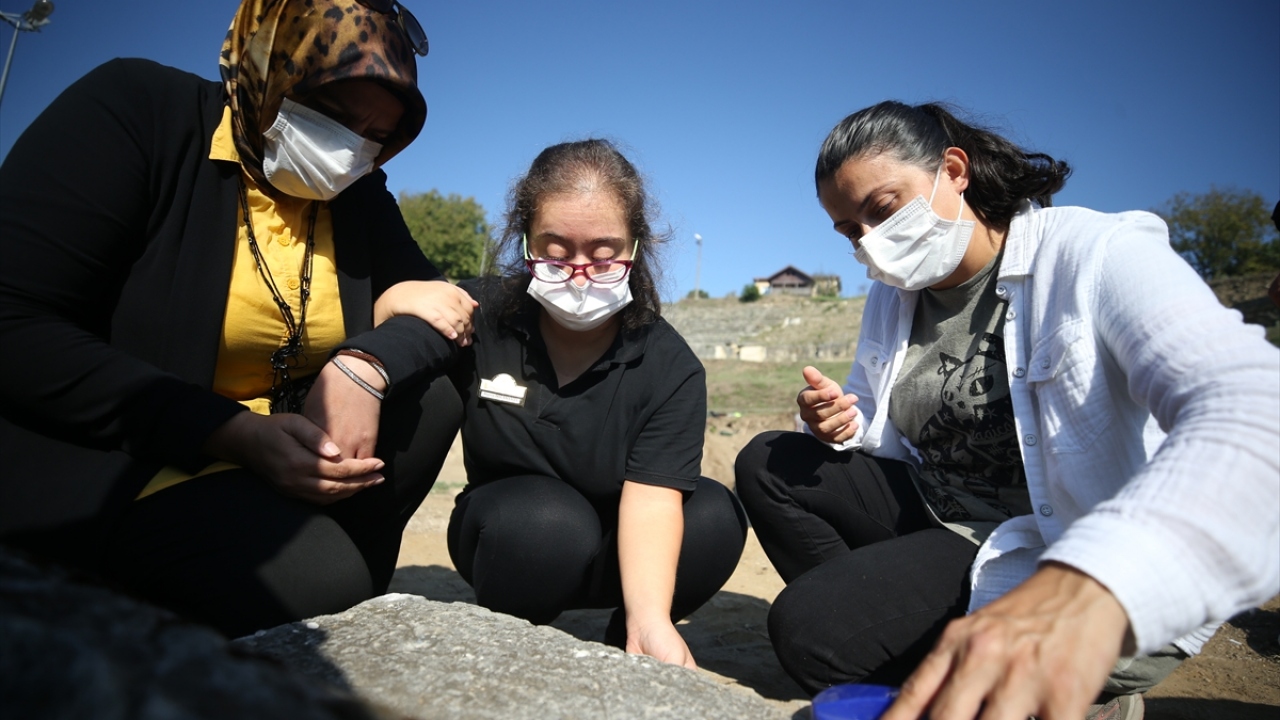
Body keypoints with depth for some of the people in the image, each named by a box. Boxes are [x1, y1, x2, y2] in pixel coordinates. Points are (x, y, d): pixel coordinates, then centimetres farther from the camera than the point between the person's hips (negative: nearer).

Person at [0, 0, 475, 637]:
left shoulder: (360, 195, 4)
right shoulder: (139, 110, -12)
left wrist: (368, 365, -23)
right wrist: (236, 434, -27)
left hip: (279, 458, 6)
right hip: (97, 466, -5)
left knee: (437, 385, -10)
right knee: (315, 579, -28)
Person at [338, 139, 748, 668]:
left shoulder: (670, 366, -17)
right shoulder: (481, 315, -14)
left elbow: (653, 493, -29)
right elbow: (368, 358, -28)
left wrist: (649, 616, -44)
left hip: (615, 550, 1)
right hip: (505, 531, 0)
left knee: (717, 517, -26)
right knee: (541, 520, -35)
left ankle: (626, 643, -1)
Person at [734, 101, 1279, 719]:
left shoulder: (1096, 256, -17)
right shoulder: (892, 295, 5)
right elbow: (889, 432, 14)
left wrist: (1085, 588, -52)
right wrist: (843, 423, -13)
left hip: (1106, 600, -7)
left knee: (810, 628, -23)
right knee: (768, 465, 0)